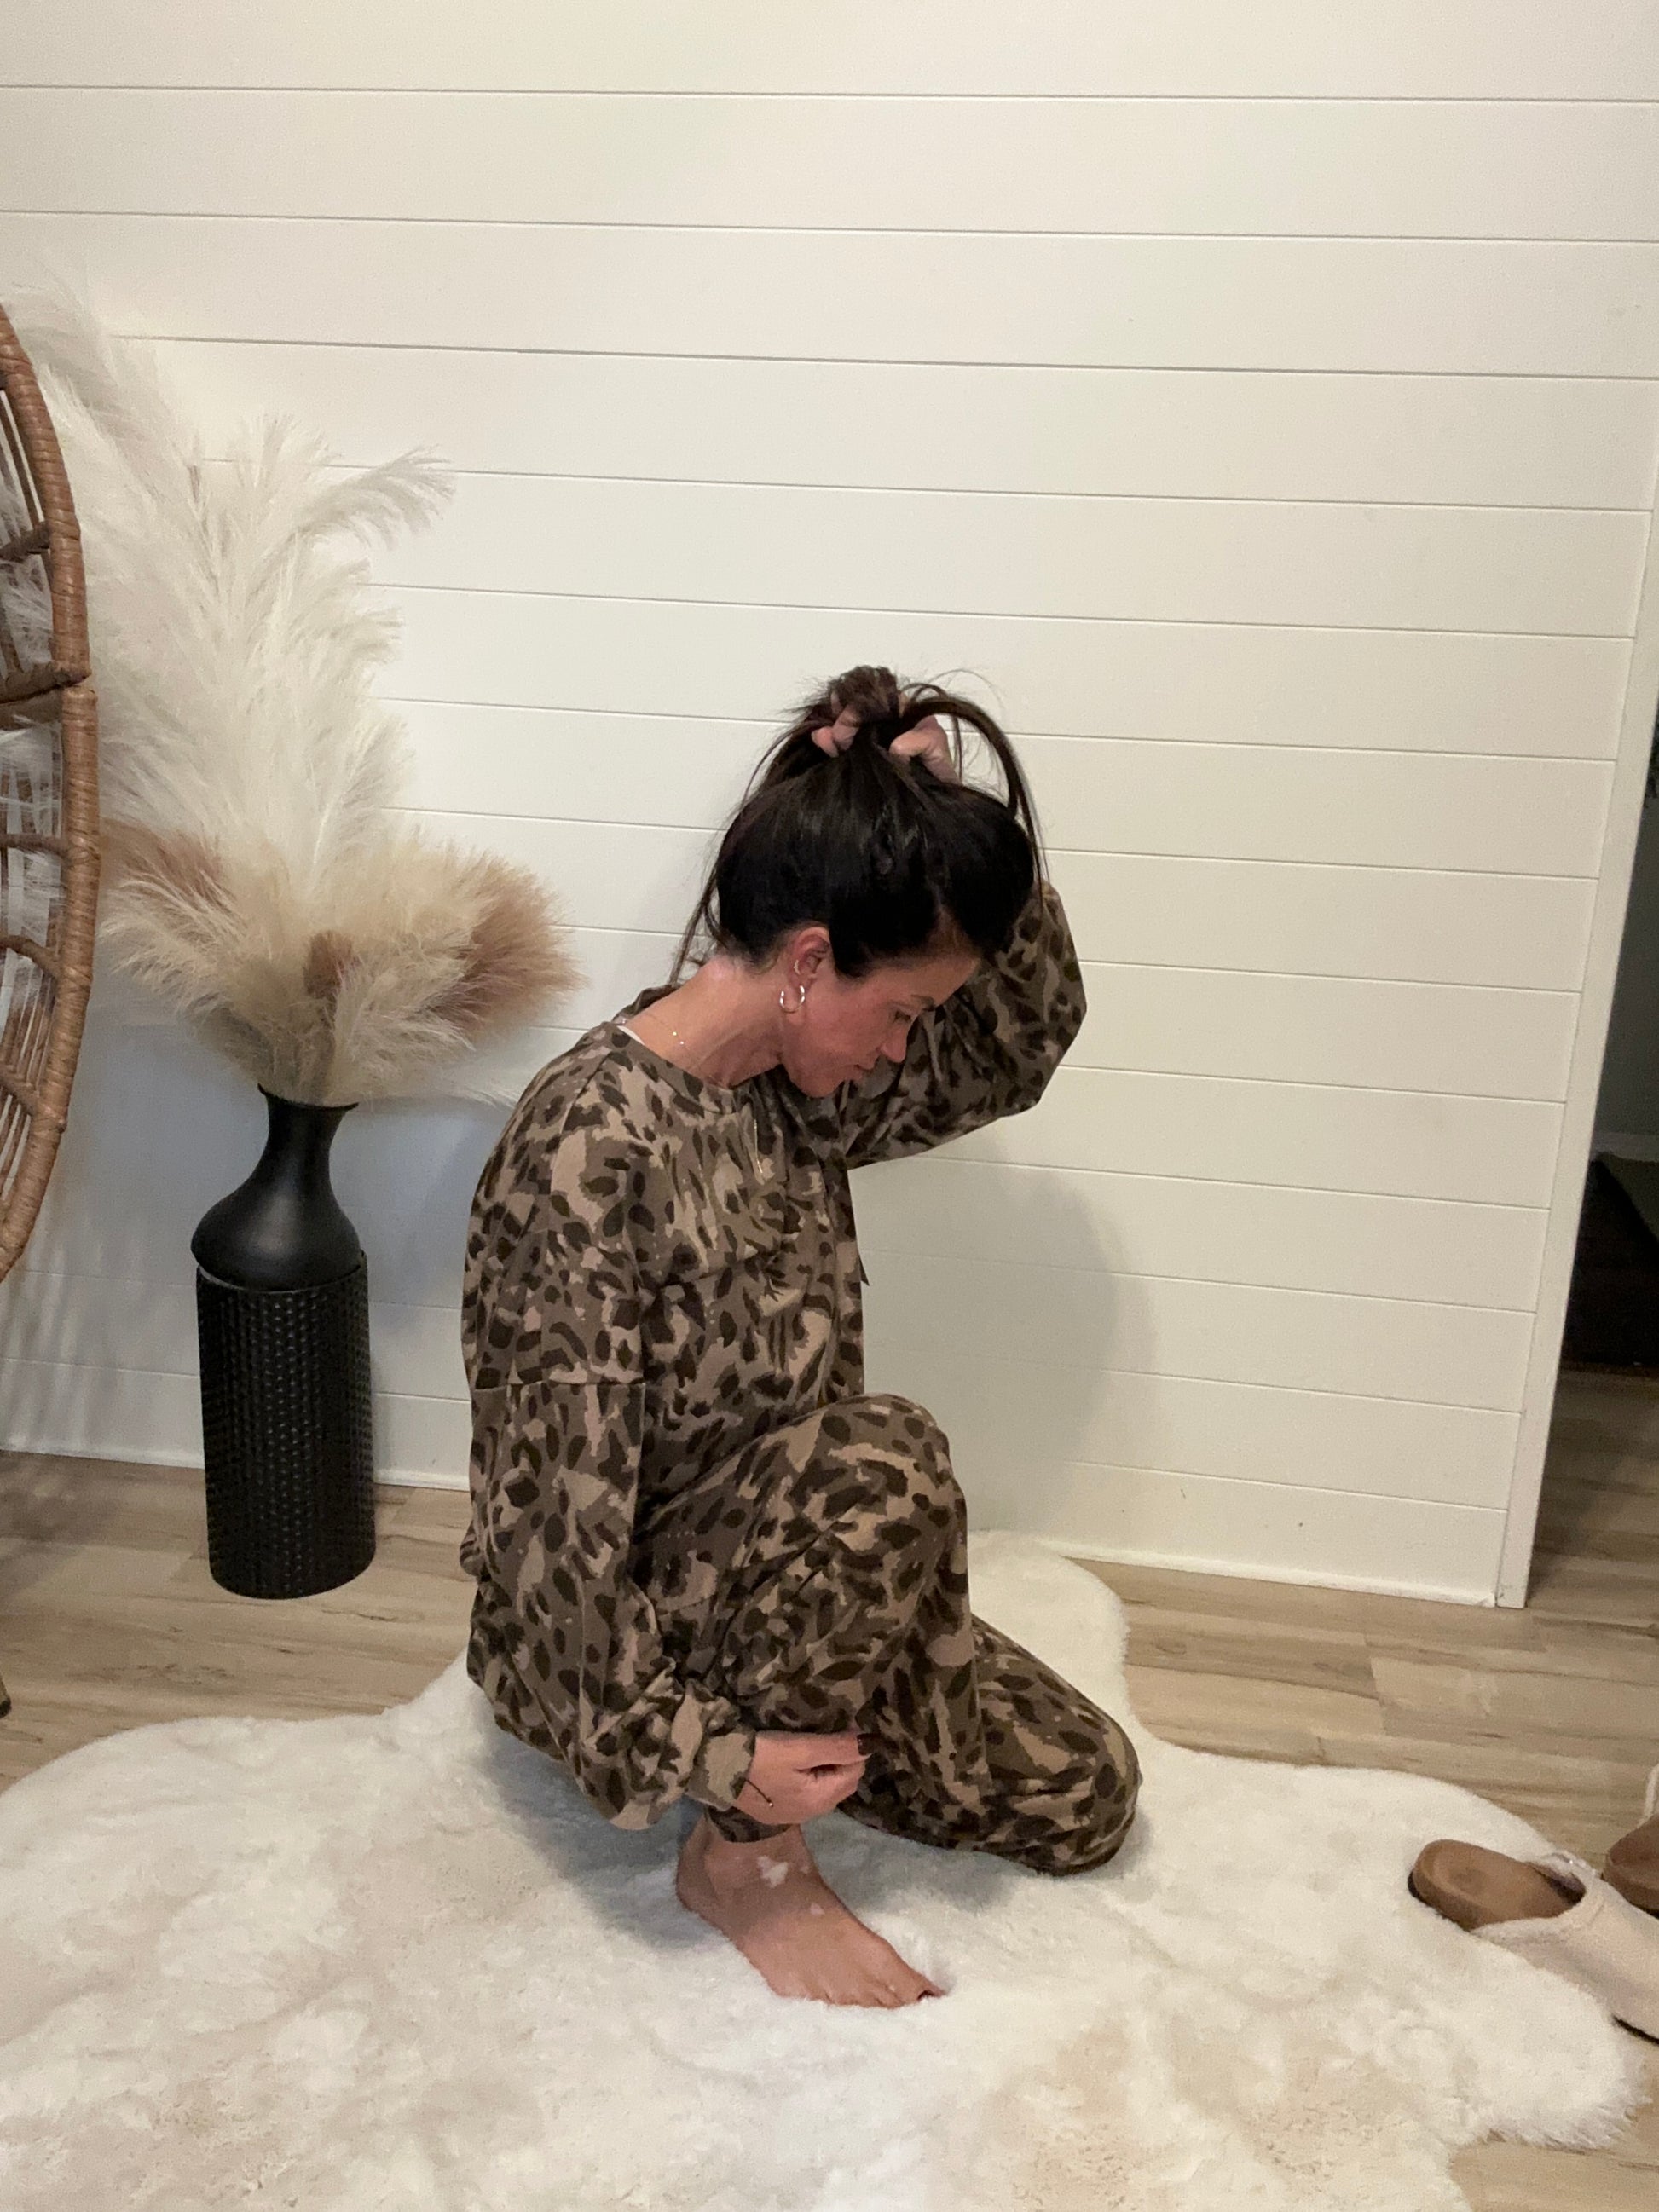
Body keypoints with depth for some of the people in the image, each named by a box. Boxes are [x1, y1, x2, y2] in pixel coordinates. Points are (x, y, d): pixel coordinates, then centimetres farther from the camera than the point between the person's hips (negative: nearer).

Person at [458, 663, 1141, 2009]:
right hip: (602, 1638, -7)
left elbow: (1023, 1044, 3)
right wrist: (686, 1751, -22)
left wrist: (960, 828, -12)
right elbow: (559, 1500, -26)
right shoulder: (590, 1150, -29)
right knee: (880, 1464, -35)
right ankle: (744, 1858, -11)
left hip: (772, 1579, 7)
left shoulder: (794, 1089, -5)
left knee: (1084, 1796, 1)